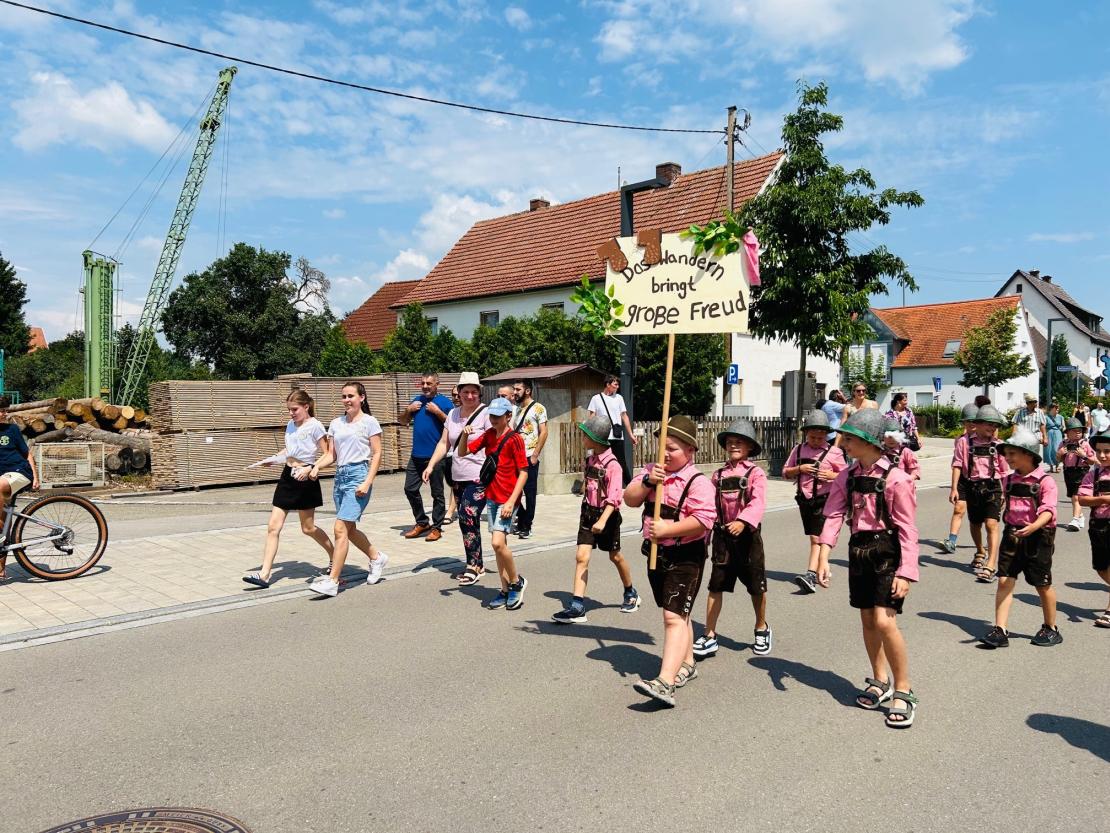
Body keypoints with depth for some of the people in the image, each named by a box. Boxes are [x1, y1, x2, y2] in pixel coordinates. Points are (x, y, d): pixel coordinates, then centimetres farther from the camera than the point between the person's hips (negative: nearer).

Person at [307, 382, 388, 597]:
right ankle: (377, 557, 37)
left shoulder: (369, 422, -3)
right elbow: (331, 454, 13)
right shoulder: (336, 423, 14)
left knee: (340, 528, -14)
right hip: (340, 477, 7)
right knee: (349, 529, 14)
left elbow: (377, 454, -5)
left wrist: (367, 482, -14)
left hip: (358, 475, -7)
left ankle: (332, 581, -10)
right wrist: (317, 466, -8)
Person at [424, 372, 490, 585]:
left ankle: (474, 566, 0)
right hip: (458, 478, 7)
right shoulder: (453, 414, 12)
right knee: (467, 521, 11)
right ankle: (476, 565, 23)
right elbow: (444, 443, 14)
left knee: (468, 519, -14)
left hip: (479, 478, -6)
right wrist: (430, 465, 3)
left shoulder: (486, 413, -8)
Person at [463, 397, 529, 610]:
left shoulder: (514, 439, -12)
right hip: (491, 497, 7)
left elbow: (523, 473, -13)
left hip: (507, 499, -7)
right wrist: (465, 436, -11)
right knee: (499, 544, 10)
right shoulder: (488, 435, 7)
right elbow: (464, 452, 9)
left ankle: (517, 582, 4)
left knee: (498, 542, -17)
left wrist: (511, 502, -18)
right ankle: (505, 590, 19)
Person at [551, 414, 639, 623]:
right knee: (581, 556, -6)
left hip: (607, 514, -5)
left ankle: (631, 594, 38)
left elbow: (614, 498, -25)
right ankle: (577, 607, -7)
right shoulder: (590, 459, 3)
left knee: (615, 556, 13)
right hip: (588, 512, 5)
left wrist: (603, 520, -34)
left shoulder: (612, 465, -19)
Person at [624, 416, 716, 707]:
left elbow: (704, 520, -25)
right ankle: (687, 664, 39)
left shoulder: (698, 482, -15)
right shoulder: (651, 471, 7)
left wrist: (669, 529, -26)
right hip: (657, 554, 8)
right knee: (675, 614, 21)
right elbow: (630, 499, 0)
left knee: (674, 616, -15)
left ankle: (665, 683, -21)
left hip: (686, 557, -8)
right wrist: (647, 482, -17)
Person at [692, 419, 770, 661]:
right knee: (716, 585, 3)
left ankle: (762, 628, 34)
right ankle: (709, 636, 10)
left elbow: (758, 502, -20)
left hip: (747, 534, -3)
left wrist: (743, 521, -35)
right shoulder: (719, 475, 7)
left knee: (756, 585, 10)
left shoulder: (755, 473, -7)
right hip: (722, 535, 3)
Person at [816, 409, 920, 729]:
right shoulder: (847, 477, 2)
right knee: (867, 620, 13)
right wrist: (823, 557, -12)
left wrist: (906, 571, -18)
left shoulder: (895, 478, -15)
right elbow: (833, 516, -3)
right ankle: (880, 681, 32)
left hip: (887, 551, -6)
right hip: (858, 549, 6)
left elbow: (907, 528, -14)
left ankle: (903, 691, 3)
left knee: (884, 620, -14)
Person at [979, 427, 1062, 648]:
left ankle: (1051, 629, 29)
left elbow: (1048, 511, -23)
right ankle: (999, 630, -2)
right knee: (1004, 580, -3)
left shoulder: (1044, 481, -12)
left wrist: (1033, 527, -38)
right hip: (1012, 534, 5)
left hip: (1038, 537, -5)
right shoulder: (1010, 480, 6)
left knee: (1043, 585, 9)